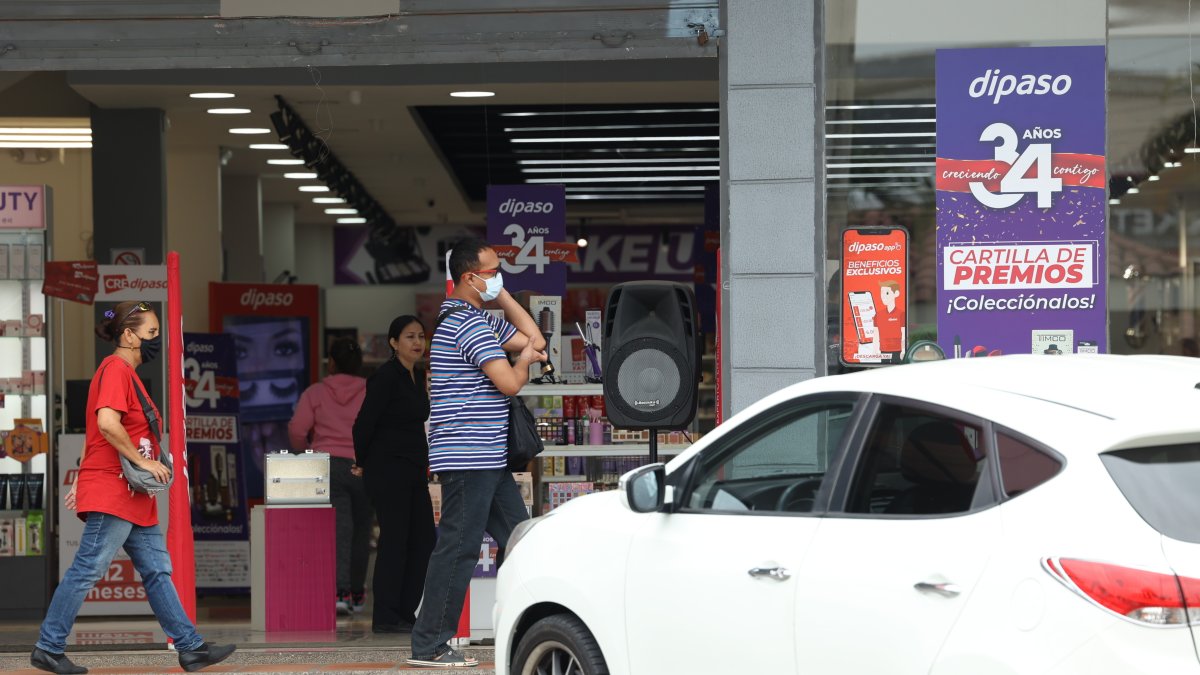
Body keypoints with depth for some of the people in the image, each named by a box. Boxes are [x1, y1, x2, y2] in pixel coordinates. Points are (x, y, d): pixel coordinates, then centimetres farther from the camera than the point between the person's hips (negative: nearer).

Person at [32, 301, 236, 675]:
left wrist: (82, 482, 22)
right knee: (87, 570, -6)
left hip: (134, 497, 11)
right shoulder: (116, 368, -12)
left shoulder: (127, 373, 19)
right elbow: (107, 423, -26)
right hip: (112, 492, -10)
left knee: (157, 570, 9)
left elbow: (96, 430, 22)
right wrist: (143, 460, -18)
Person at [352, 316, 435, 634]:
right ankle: (385, 618, 0)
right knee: (394, 540, -6)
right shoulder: (386, 377, -13)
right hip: (388, 469, -9)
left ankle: (405, 613, 14)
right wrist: (363, 462, 1)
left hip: (413, 470, 9)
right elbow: (364, 423, -11)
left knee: (424, 541, 6)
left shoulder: (418, 376, 13)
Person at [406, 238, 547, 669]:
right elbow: (509, 383, -19)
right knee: (458, 549, -9)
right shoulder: (466, 323, -14)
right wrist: (525, 360, 3)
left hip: (489, 459, 11)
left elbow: (535, 340, 19)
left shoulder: (483, 321, 19)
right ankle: (428, 646, -5)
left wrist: (502, 295, 14)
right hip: (467, 457, -11)